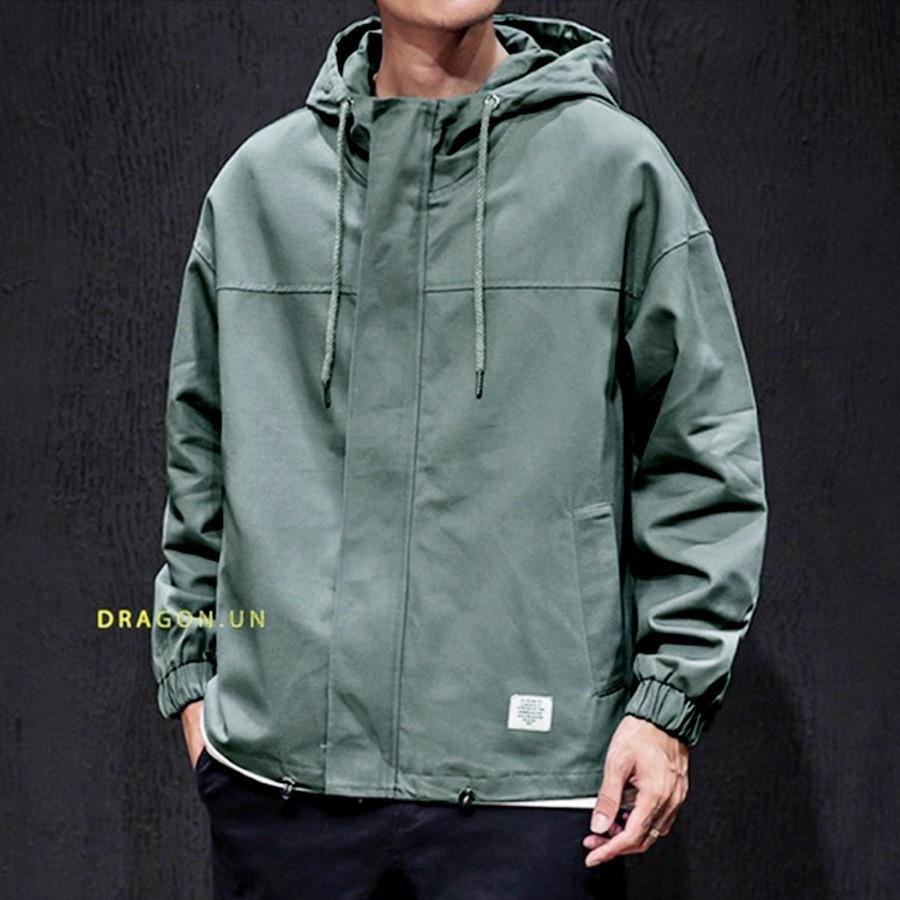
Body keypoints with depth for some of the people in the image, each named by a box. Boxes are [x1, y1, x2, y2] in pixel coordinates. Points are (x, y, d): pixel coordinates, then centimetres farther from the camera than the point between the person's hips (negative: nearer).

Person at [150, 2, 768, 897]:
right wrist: (190, 669, 14)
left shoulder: (618, 166, 0)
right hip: (279, 760, 3)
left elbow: (704, 456, 1)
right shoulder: (256, 183, 9)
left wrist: (670, 698, -5)